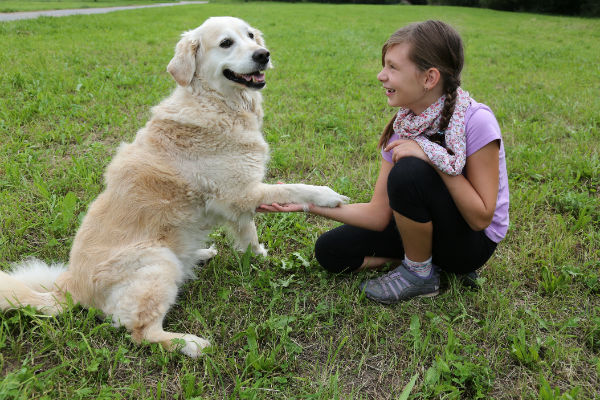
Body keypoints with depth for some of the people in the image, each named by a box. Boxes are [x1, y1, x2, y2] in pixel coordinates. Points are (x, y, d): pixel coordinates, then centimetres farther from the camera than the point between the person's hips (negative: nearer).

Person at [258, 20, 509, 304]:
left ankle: (420, 271, -9)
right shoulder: (403, 126, -6)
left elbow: (481, 217, -23)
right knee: (330, 250, -4)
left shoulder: (476, 121, -24)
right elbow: (379, 215, -9)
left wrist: (437, 156, -31)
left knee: (409, 171, -32)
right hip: (426, 227, 6)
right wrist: (307, 204, -15)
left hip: (472, 242, -5)